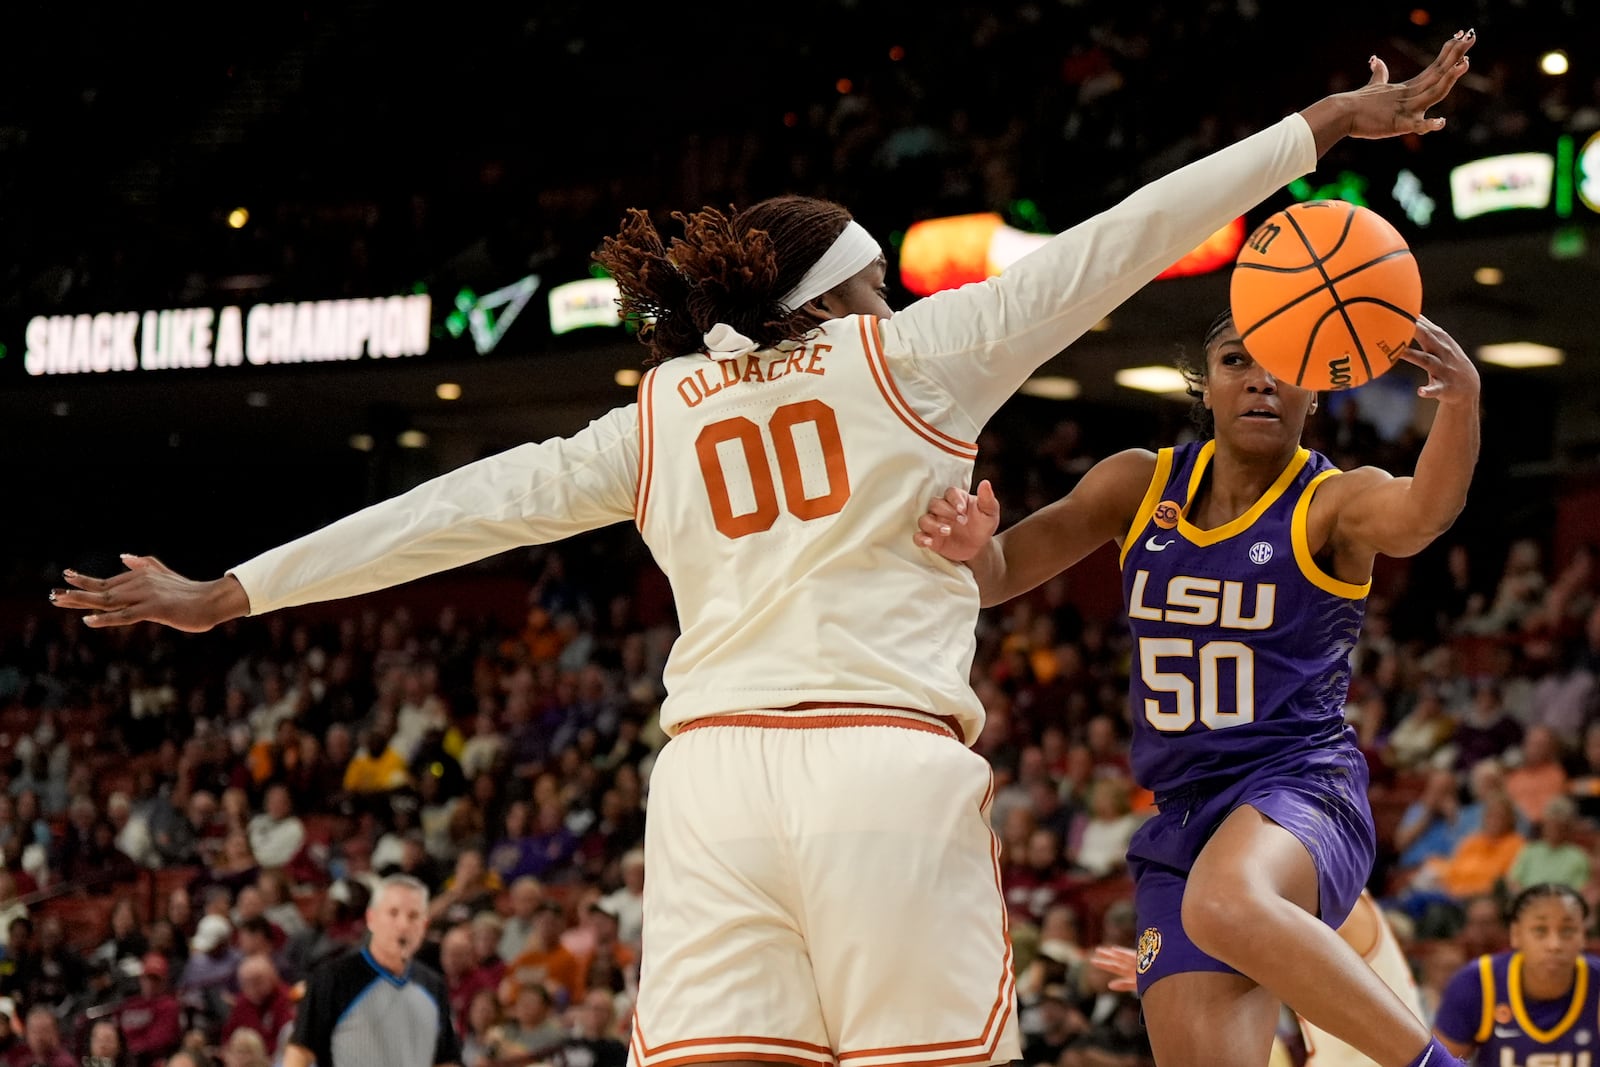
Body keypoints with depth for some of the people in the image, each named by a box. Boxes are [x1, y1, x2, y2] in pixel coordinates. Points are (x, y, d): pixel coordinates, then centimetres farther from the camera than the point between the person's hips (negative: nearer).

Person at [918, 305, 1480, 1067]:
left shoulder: (1336, 502, -3)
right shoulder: (1140, 484, 10)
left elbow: (1422, 513, -25)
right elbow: (998, 575, 9)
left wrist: (1461, 401, -47)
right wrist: (970, 546, -17)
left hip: (1302, 784, -5)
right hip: (1183, 815, 5)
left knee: (1227, 906, -39)